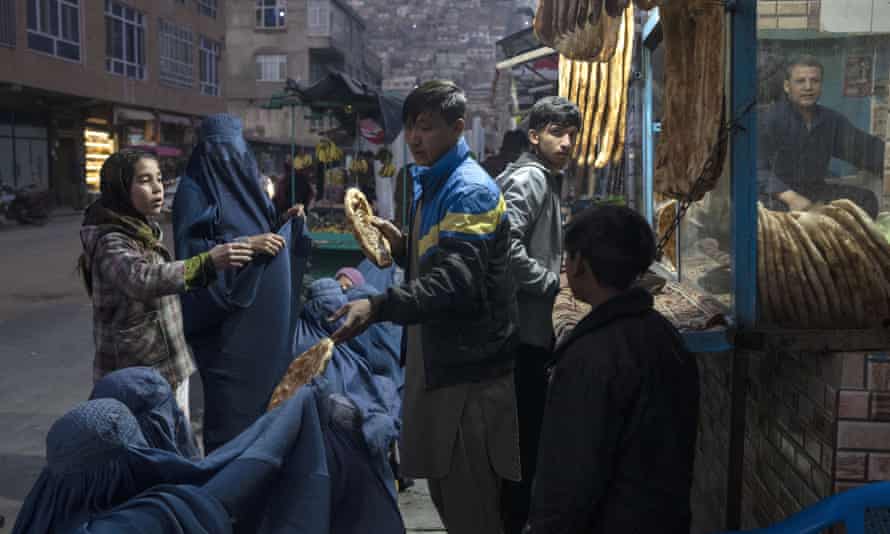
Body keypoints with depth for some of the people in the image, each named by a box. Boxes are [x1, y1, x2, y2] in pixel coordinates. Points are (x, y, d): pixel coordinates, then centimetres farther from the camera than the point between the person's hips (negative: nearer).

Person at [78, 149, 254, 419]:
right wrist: (207, 262, -51)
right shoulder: (109, 242, -19)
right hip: (135, 376, -9)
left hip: (171, 366, 9)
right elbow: (141, 278, -41)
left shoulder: (144, 231, 9)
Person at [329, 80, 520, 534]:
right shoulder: (429, 185, 14)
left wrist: (378, 307, -41)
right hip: (435, 361, 9)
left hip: (469, 370, -9)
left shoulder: (470, 190, -16)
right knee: (445, 495, 20)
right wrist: (402, 245, 4)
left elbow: (455, 280, -30)